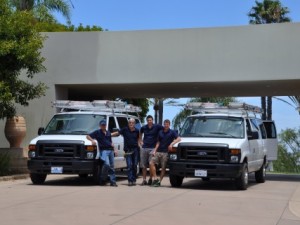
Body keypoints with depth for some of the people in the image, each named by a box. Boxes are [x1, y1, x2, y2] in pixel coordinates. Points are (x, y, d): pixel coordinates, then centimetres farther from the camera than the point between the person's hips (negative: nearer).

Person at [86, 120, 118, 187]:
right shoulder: (97, 132, 5)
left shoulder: (108, 133, 21)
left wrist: (112, 147, 19)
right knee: (107, 164, -23)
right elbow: (88, 136, 3)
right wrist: (92, 140, -15)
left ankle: (113, 182, 8)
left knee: (112, 166, 4)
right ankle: (102, 179, -5)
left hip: (110, 150, 6)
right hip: (104, 150, -6)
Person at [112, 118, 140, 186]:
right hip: (128, 150, -2)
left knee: (135, 165, 3)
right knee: (129, 165, -8)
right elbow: (117, 133, 2)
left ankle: (134, 180, 12)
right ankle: (130, 180, -9)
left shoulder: (136, 131, 5)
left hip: (135, 149, 2)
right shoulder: (125, 129, -1)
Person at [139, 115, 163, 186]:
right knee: (143, 165, 4)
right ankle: (144, 180, 10)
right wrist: (140, 141, 17)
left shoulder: (157, 127, -3)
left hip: (153, 148, -3)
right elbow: (140, 133, 28)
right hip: (144, 148, 3)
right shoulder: (143, 127, 8)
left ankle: (150, 179, 5)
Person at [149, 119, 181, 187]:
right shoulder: (160, 132, 16)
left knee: (163, 167, -3)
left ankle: (159, 181, 4)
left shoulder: (172, 132, 3)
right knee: (151, 163, -13)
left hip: (166, 153, -4)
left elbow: (178, 139, -10)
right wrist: (155, 150, 5)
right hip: (158, 152, 4)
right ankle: (155, 179, -11)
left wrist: (171, 144, -23)